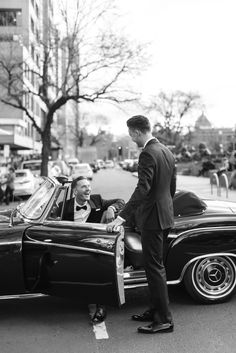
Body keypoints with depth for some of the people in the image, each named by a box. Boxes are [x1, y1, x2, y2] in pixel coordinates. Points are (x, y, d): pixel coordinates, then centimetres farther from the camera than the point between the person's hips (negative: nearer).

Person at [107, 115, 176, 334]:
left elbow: (143, 189, -26)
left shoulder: (148, 154, -17)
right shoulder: (167, 152, 12)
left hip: (153, 218, -10)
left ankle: (164, 320, 5)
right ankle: (156, 310, 28)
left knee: (155, 268, -3)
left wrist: (122, 216, -28)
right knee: (155, 265, 17)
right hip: (165, 216, 10)